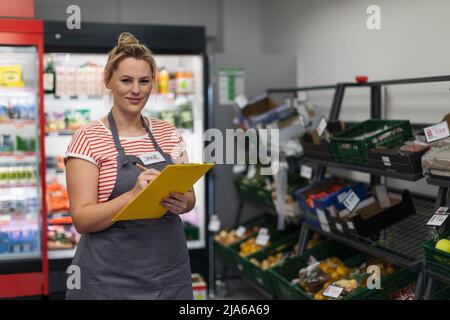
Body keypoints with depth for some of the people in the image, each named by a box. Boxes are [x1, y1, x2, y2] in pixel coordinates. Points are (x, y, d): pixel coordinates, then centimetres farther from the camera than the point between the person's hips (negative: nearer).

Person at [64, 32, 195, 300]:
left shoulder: (169, 134, 6)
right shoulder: (88, 138, -8)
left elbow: (189, 196, 11)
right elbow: (82, 219, -13)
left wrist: (181, 203, -11)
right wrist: (133, 195, -27)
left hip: (170, 268, 4)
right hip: (111, 275, -4)